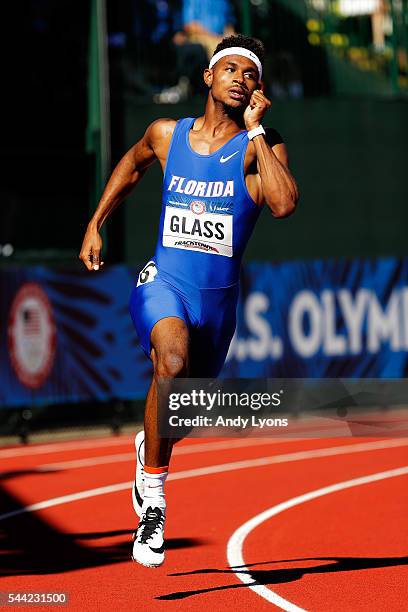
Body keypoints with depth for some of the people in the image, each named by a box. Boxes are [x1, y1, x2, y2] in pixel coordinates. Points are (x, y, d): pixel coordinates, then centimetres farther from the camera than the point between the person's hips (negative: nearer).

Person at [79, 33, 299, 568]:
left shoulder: (260, 145, -6)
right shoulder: (166, 135, 2)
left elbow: (284, 204, -26)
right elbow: (132, 164, 25)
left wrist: (254, 129, -19)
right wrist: (95, 226, 23)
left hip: (218, 298, 1)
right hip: (164, 283, -1)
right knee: (173, 361, -34)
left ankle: (150, 443, 55)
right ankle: (152, 490, -20)